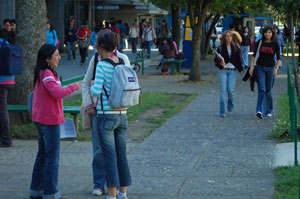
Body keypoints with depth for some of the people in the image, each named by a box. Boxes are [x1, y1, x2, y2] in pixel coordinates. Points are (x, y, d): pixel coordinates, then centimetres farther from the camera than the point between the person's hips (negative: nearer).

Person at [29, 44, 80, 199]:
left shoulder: (40, 74, 11)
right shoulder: (47, 74, -18)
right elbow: (58, 93, -30)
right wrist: (75, 86, -20)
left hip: (40, 119, 10)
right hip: (50, 121, -10)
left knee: (42, 155, 17)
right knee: (52, 158, -2)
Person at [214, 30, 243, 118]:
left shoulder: (235, 48, 6)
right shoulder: (220, 48, 2)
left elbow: (238, 60, 9)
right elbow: (216, 60, 3)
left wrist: (240, 69, -2)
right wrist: (220, 64, -18)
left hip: (232, 71, 1)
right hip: (223, 70, -1)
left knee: (230, 90, -5)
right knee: (223, 90, -6)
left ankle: (230, 107, 26)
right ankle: (222, 112, -5)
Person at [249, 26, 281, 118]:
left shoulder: (275, 44, -3)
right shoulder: (260, 42, -1)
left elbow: (278, 58, -4)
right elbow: (254, 55, 3)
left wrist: (276, 68, -20)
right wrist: (251, 67, -5)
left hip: (270, 68, 0)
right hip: (260, 68, 0)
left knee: (268, 90, 8)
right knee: (261, 89, -12)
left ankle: (268, 110, 23)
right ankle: (260, 111, -19)